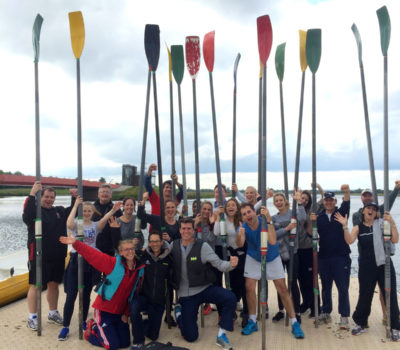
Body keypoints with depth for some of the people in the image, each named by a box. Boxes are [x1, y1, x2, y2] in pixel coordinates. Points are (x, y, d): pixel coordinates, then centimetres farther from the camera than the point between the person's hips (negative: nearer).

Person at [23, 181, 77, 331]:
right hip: (38, 255, -5)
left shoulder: (60, 211, 10)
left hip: (57, 256, 5)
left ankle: (53, 313, 28)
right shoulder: (35, 209, -6)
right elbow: (27, 217, -27)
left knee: (53, 284, 14)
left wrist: (76, 198, 1)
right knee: (35, 285, 2)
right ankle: (32, 317, 12)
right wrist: (32, 194, -34)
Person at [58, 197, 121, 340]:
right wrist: (75, 205, -23)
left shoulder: (95, 225, 5)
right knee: (71, 295, -4)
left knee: (86, 294, 13)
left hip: (91, 261, 3)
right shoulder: (77, 223, -1)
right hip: (76, 260, -3)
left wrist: (112, 211, -37)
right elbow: (69, 225, -27)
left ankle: (83, 322, 29)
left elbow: (103, 220, -18)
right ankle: (65, 327, 6)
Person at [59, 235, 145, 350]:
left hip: (120, 312, 5)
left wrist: (126, 314, 3)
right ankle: (92, 329, 22)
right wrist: (75, 243, -36)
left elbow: (135, 293, 1)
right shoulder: (113, 263, -17)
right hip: (104, 309, -5)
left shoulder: (140, 269, -5)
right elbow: (92, 254, -24)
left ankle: (99, 327, 32)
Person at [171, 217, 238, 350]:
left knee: (230, 298, -30)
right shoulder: (173, 246, -4)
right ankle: (179, 311, 33)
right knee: (190, 337, 2)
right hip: (185, 295, 1)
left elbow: (219, 264, -16)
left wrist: (231, 264, -37)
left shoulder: (203, 246, -11)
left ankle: (221, 335, -11)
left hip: (205, 288, 0)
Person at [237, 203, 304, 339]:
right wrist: (239, 235, -64)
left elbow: (273, 241, -44)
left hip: (272, 258, -2)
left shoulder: (265, 222, -29)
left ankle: (294, 323, 5)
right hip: (253, 259, 2)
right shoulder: (243, 227, -23)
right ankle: (252, 321, 11)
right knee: (249, 287, -6)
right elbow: (239, 244, -42)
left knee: (282, 288, -5)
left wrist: (269, 220, -51)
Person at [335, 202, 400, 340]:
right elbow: (349, 240, -13)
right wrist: (345, 226, -26)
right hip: (366, 267, 1)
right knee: (364, 296, 8)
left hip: (384, 265, 0)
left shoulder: (381, 224, 2)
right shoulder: (358, 227, 4)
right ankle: (361, 323, 27)